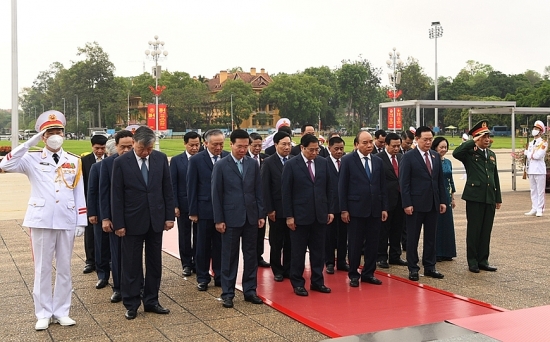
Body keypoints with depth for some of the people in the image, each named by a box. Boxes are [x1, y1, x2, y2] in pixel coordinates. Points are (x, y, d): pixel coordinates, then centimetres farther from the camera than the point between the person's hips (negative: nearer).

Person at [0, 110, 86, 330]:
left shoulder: (74, 161, 6)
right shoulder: (33, 159, 1)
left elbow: (79, 193, 6)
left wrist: (81, 222, 2)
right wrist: (29, 144, -17)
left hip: (67, 222, 2)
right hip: (41, 221, -2)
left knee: (64, 268, 9)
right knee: (42, 268, 6)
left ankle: (61, 312, 20)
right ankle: (43, 314, 16)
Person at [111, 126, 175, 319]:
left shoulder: (161, 159, 1)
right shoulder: (121, 162, -7)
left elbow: (167, 189, 4)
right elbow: (117, 196, -6)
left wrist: (170, 216, 1)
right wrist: (118, 223, -9)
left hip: (156, 219, 3)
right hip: (133, 221, -3)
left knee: (155, 262, 11)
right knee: (131, 264, 6)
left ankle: (151, 301, 23)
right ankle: (131, 304, 17)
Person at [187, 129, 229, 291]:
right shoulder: (196, 160, -4)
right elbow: (192, 187, -2)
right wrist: (193, 211, -4)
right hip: (205, 209, -1)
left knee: (221, 245, 9)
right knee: (203, 245, 8)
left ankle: (220, 276, 22)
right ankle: (203, 278, 21)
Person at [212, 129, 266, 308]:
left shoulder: (253, 164, 5)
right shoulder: (221, 166, -4)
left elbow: (258, 191, 7)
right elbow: (216, 194, -4)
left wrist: (261, 214, 2)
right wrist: (218, 219, -7)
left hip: (251, 217, 3)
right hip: (231, 217, -3)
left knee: (251, 255, 9)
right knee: (229, 256, 4)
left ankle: (250, 290, 19)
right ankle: (227, 293, 13)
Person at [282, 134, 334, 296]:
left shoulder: (323, 162, 5)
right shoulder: (291, 165, -6)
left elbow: (328, 188, 10)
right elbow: (286, 192, -6)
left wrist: (330, 210, 6)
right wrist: (289, 216, -10)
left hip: (320, 215, 4)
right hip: (300, 215, -4)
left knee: (318, 251, 11)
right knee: (298, 252, 6)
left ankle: (317, 281, 22)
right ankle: (298, 283, 17)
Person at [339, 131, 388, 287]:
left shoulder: (378, 161, 9)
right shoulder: (348, 160, -4)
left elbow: (382, 186, 11)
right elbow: (342, 186, -5)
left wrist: (384, 208, 6)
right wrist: (344, 209, -9)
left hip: (375, 210, 4)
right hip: (356, 209, -4)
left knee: (372, 243, 8)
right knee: (355, 244, 4)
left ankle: (368, 273, 21)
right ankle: (353, 275, 17)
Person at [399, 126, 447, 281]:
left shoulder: (436, 157, 12)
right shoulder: (408, 157, -6)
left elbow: (440, 181, 15)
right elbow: (404, 182, -10)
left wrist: (442, 201, 8)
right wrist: (407, 204, -15)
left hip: (433, 204, 6)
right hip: (415, 204, -5)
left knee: (431, 237, 11)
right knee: (412, 237, 3)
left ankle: (429, 267, 21)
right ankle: (413, 268, 12)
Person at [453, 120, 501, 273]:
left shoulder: (492, 154, 16)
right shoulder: (469, 153, -3)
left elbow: (495, 177, 19)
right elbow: (455, 153, -26)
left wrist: (498, 198, 16)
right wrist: (473, 142, -21)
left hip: (490, 198, 6)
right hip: (474, 196, -5)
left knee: (486, 230, 9)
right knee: (474, 230, 2)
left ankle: (483, 260, 19)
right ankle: (472, 261, 11)